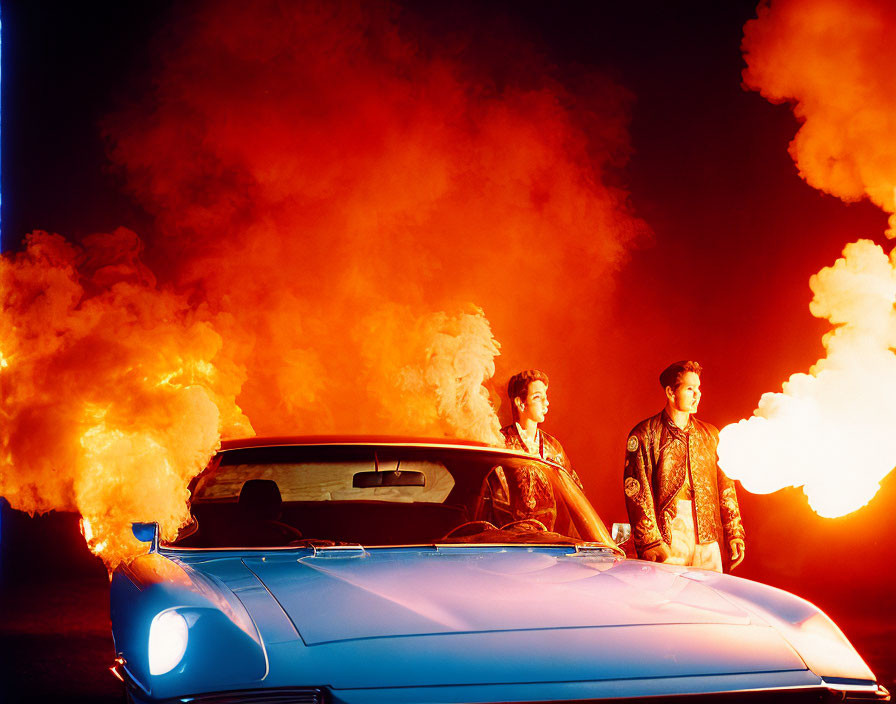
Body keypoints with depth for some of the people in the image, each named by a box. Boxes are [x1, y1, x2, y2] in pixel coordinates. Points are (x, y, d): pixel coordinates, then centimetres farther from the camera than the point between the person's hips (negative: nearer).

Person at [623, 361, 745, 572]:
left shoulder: (710, 435, 18)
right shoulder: (644, 435, 1)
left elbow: (726, 488, 18)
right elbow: (636, 493, -6)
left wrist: (734, 536, 10)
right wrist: (651, 544, -15)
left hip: (708, 542, 5)